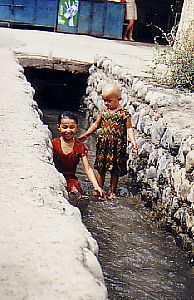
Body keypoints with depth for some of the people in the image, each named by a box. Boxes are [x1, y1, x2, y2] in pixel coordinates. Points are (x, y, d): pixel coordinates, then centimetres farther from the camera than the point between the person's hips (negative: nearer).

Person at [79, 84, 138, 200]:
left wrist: (133, 141, -21)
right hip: (103, 144, 4)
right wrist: (85, 135, 19)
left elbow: (129, 129, -7)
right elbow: (96, 125, 18)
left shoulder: (124, 114, -6)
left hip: (117, 146, -4)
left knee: (114, 170, 5)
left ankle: (112, 192, 17)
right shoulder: (104, 112, 7)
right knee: (100, 168, 9)